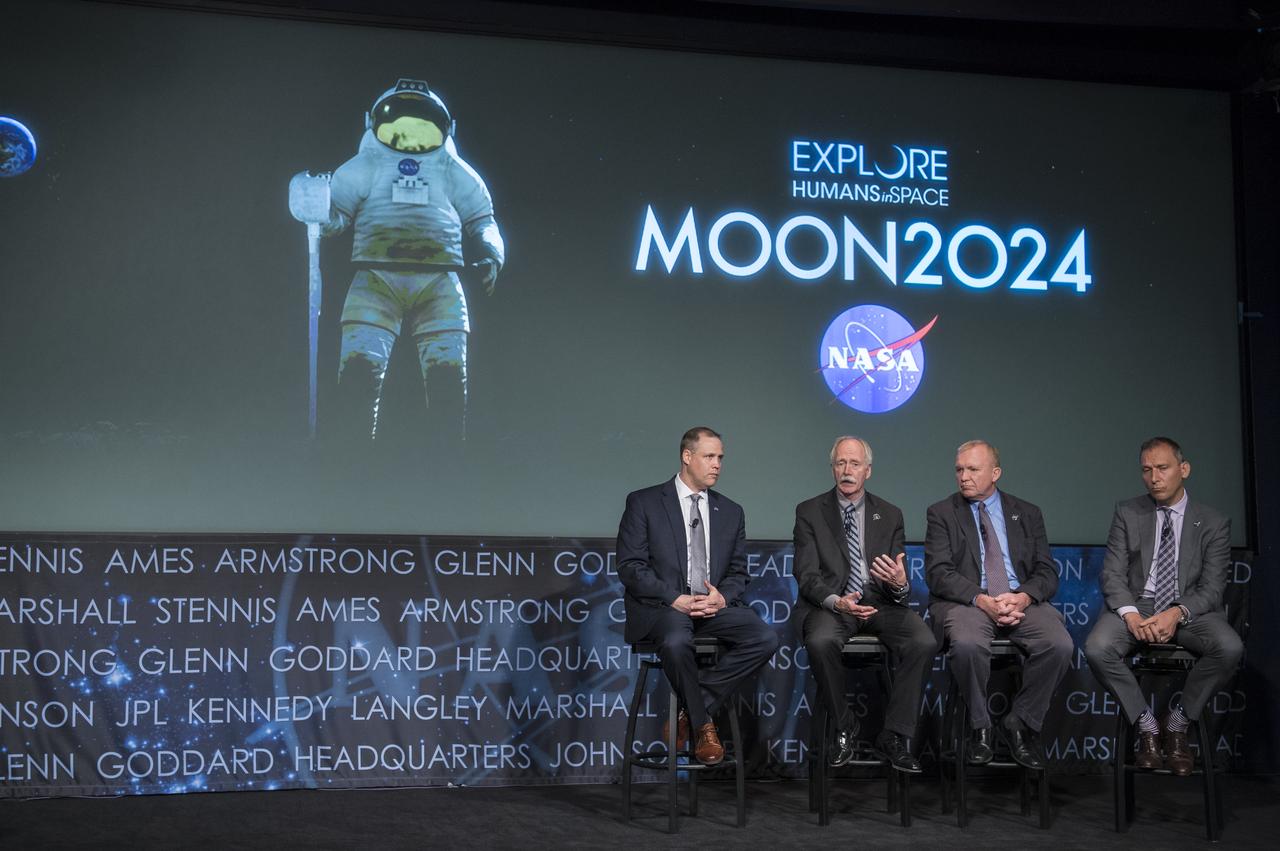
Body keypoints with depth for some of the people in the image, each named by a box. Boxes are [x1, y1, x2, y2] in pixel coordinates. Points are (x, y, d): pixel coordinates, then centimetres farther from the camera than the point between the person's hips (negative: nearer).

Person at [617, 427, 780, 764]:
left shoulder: (731, 512, 17)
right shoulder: (643, 503, 3)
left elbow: (738, 572, 16)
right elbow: (630, 566, -4)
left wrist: (723, 597, -8)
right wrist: (675, 599, -16)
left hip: (715, 605, 4)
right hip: (662, 606, -4)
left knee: (765, 639, -23)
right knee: (676, 642, -38)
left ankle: (692, 708, -11)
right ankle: (703, 723, -13)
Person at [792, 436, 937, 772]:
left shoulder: (890, 515, 12)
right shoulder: (809, 512, 6)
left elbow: (901, 585, 7)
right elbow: (806, 574, -3)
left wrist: (900, 584, -20)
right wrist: (836, 601, -24)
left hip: (880, 602, 2)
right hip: (830, 603, -2)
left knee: (924, 642, -26)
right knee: (821, 642, -35)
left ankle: (894, 738, -14)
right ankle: (845, 730, -12)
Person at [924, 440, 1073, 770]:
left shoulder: (1027, 514, 16)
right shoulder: (942, 513, 10)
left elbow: (1047, 572, 9)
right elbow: (938, 573, -2)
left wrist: (1022, 597, -14)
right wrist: (982, 600, -19)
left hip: (1022, 601, 2)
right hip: (966, 602, -2)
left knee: (1059, 645, -27)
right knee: (967, 644, -36)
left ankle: (1021, 723, -5)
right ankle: (981, 728, -11)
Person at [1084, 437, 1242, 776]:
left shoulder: (1213, 524, 4)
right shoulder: (1127, 513, 7)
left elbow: (1211, 588, -2)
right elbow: (1112, 574, 0)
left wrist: (1177, 613, -23)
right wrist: (1130, 614, -20)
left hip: (1188, 609, 0)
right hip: (1135, 605, 0)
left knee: (1229, 647, -32)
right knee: (1097, 649, -31)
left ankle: (1178, 722, -9)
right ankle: (1146, 724, -8)